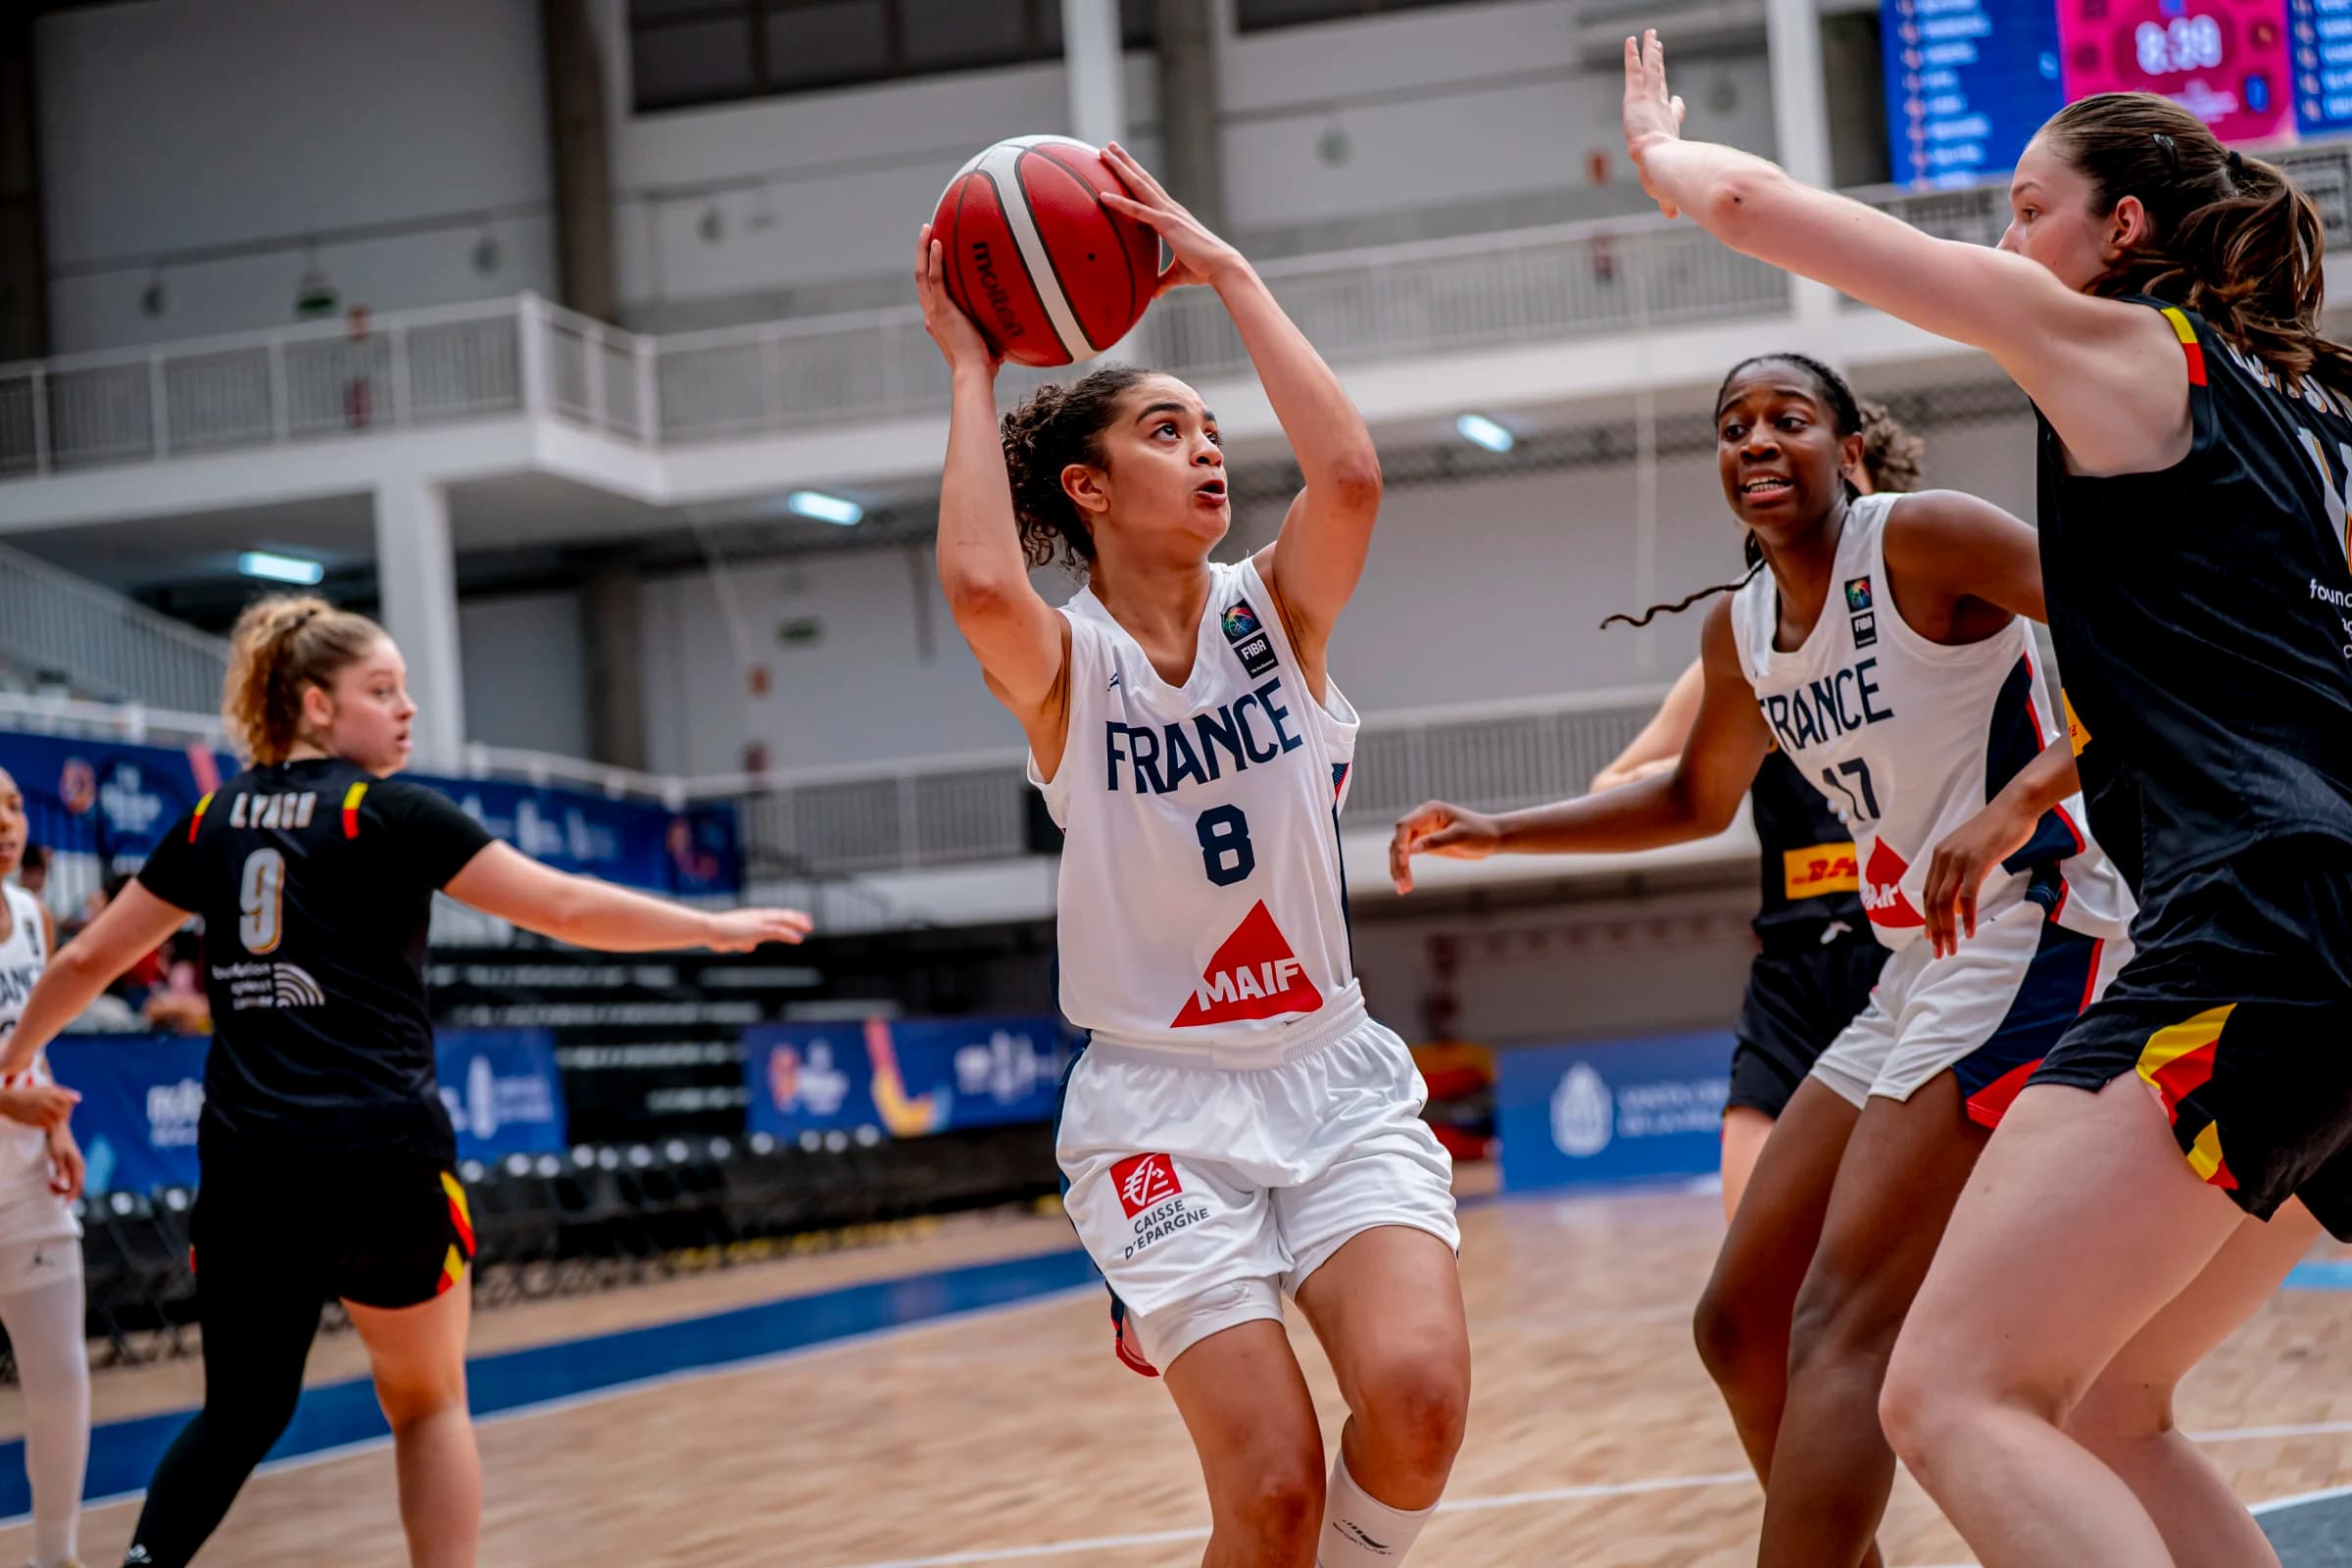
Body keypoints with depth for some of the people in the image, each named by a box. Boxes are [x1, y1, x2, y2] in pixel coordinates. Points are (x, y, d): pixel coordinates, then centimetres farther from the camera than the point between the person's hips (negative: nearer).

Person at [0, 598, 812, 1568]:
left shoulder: (215, 820, 11)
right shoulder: (390, 813, -4)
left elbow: (89, 957, 17)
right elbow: (564, 908, -7)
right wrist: (715, 928, 2)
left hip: (245, 1160, 4)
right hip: (380, 1158, -4)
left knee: (241, 1412, 15)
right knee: (428, 1403, 14)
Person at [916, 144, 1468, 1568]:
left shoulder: (1277, 612, 3)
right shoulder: (1063, 666, -4)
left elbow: (1350, 473, -18)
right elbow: (979, 584, -29)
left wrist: (1227, 271, -11)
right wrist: (972, 367, -16)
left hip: (1336, 1080, 3)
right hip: (1161, 1104, -2)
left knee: (1417, 1398, -22)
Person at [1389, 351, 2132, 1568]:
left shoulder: (1922, 540, -10)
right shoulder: (1741, 631, 13)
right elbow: (1695, 801, 31)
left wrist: (2020, 797, -33)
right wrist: (1497, 835, 24)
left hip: (2026, 943, -9)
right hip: (1915, 975, 9)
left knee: (1839, 1331, -18)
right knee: (1740, 1324, 10)